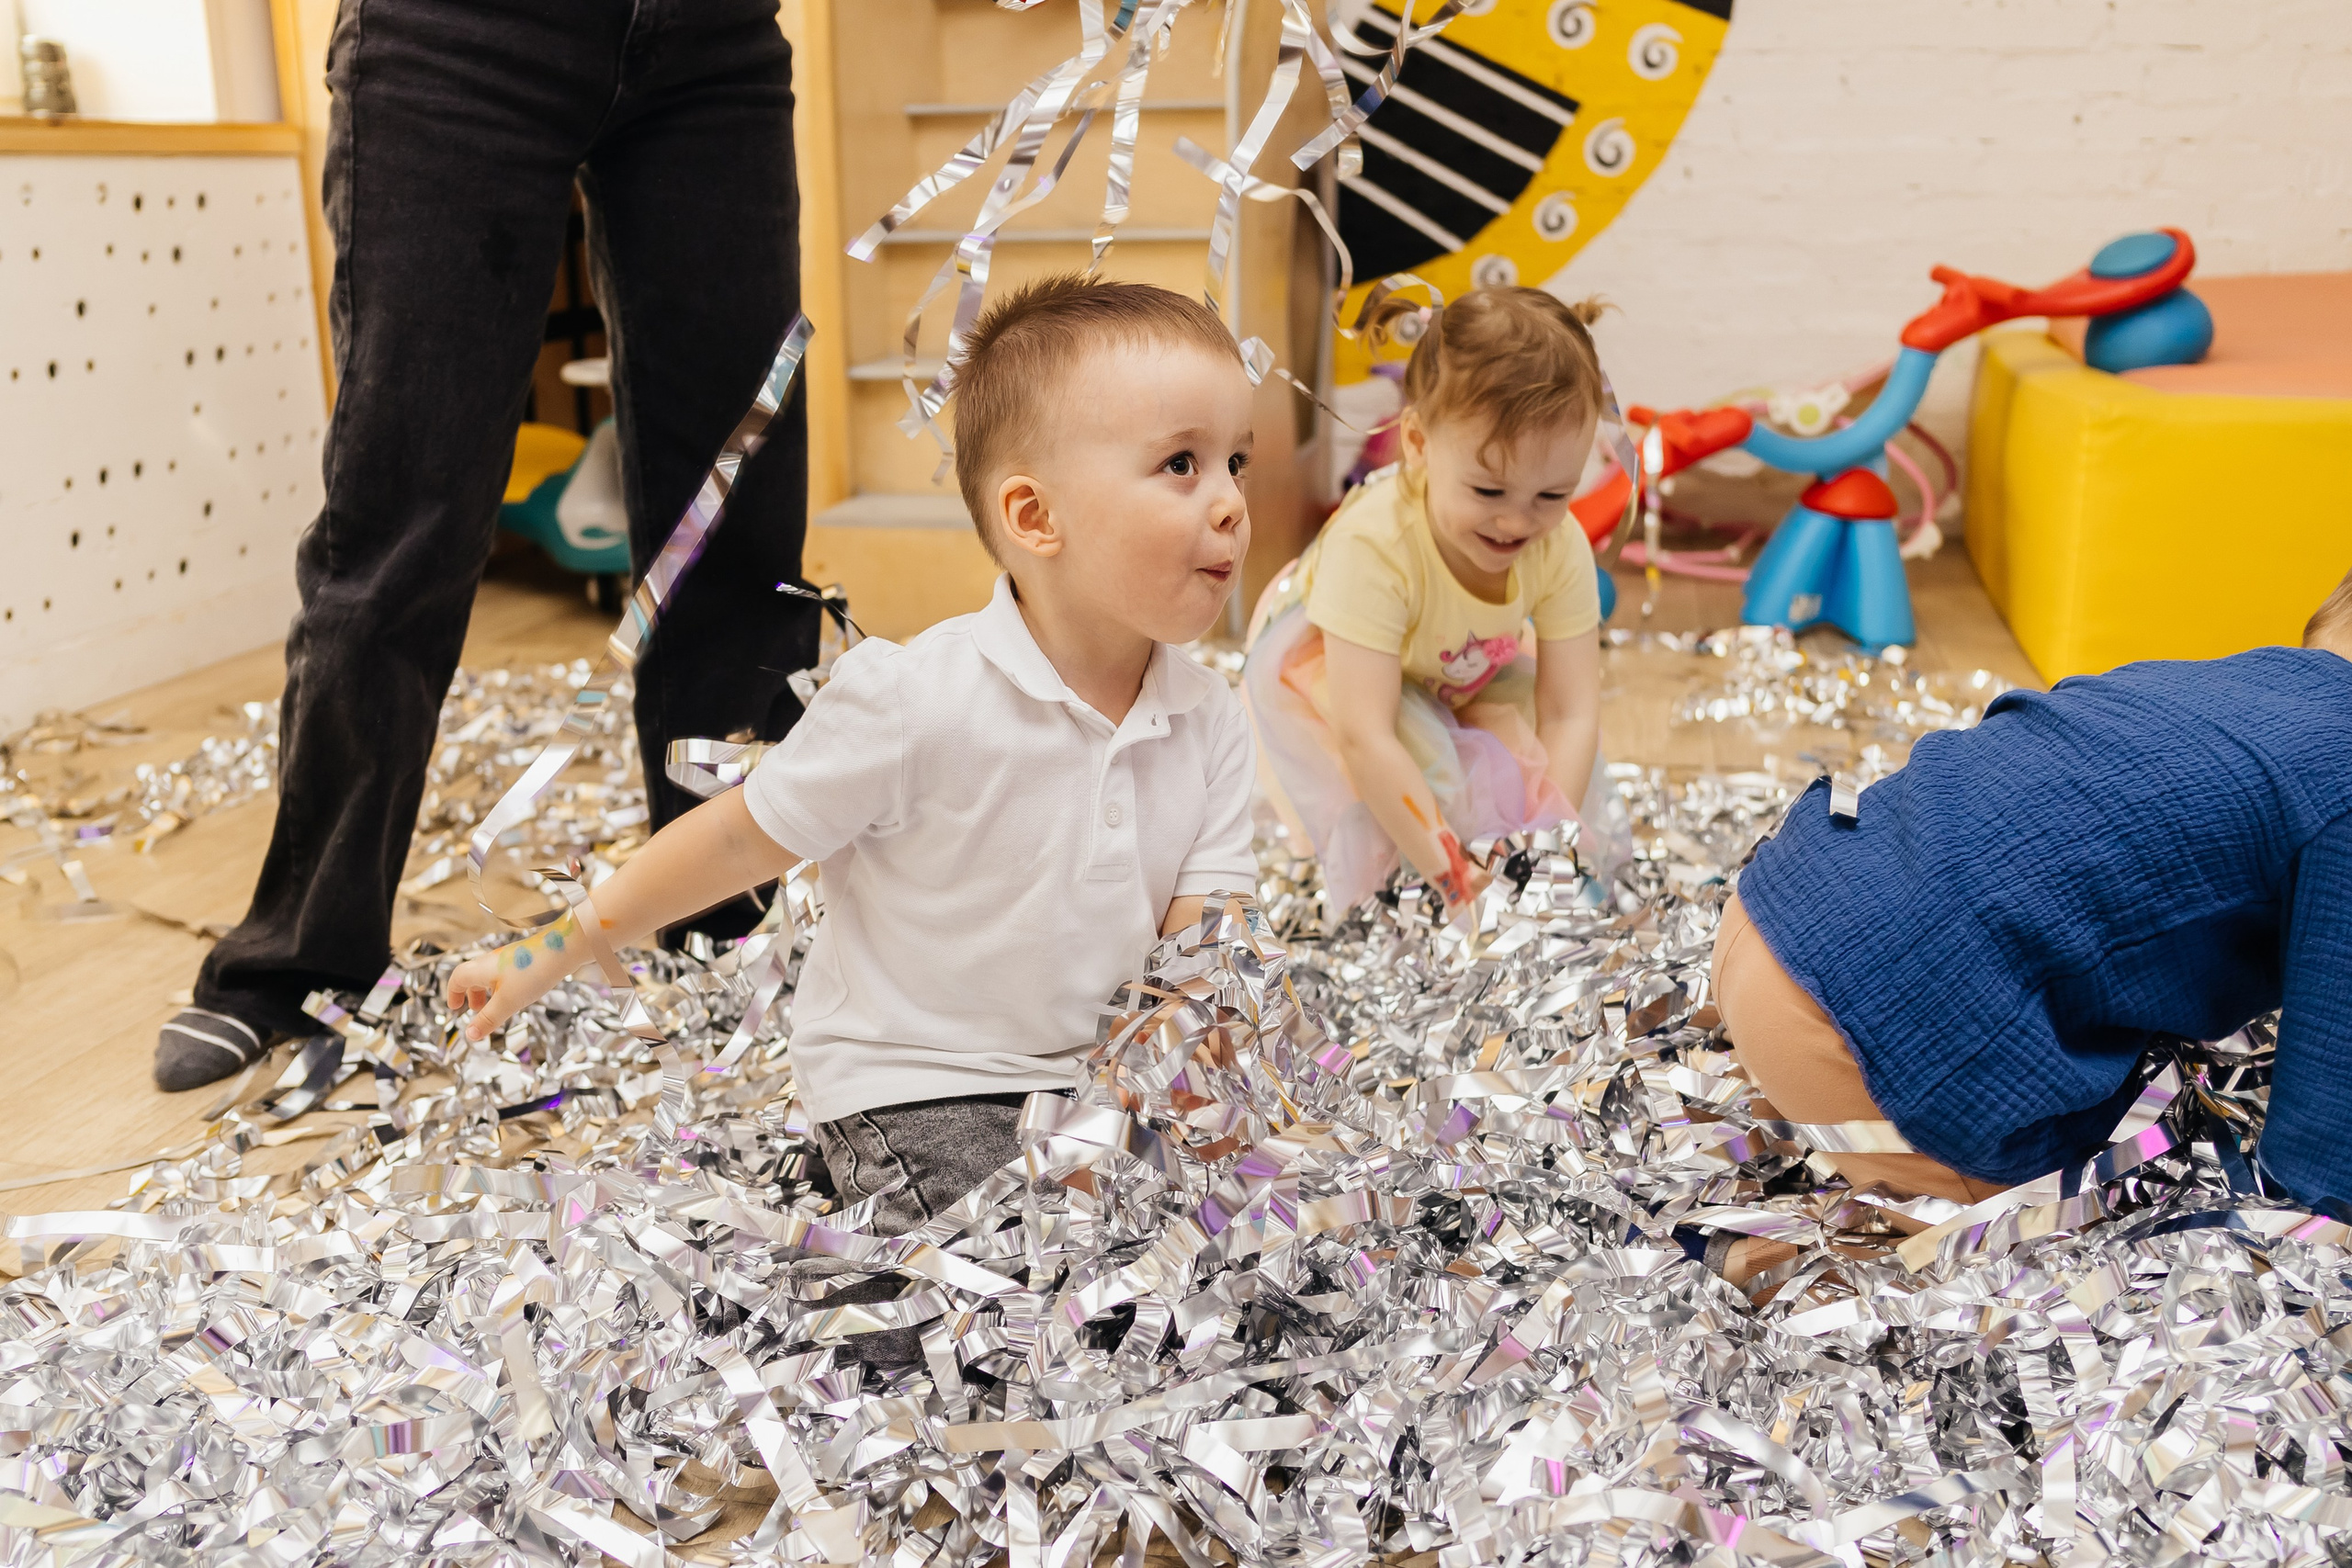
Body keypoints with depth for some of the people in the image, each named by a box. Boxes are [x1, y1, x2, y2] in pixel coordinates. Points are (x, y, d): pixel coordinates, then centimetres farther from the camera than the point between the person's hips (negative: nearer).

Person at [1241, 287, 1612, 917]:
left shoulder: (1561, 551, -26)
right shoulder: (1371, 546, -42)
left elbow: (1571, 715, -25)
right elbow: (1364, 738, -44)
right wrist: (1456, 876, -43)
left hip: (1463, 680, 5)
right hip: (1323, 671, -5)